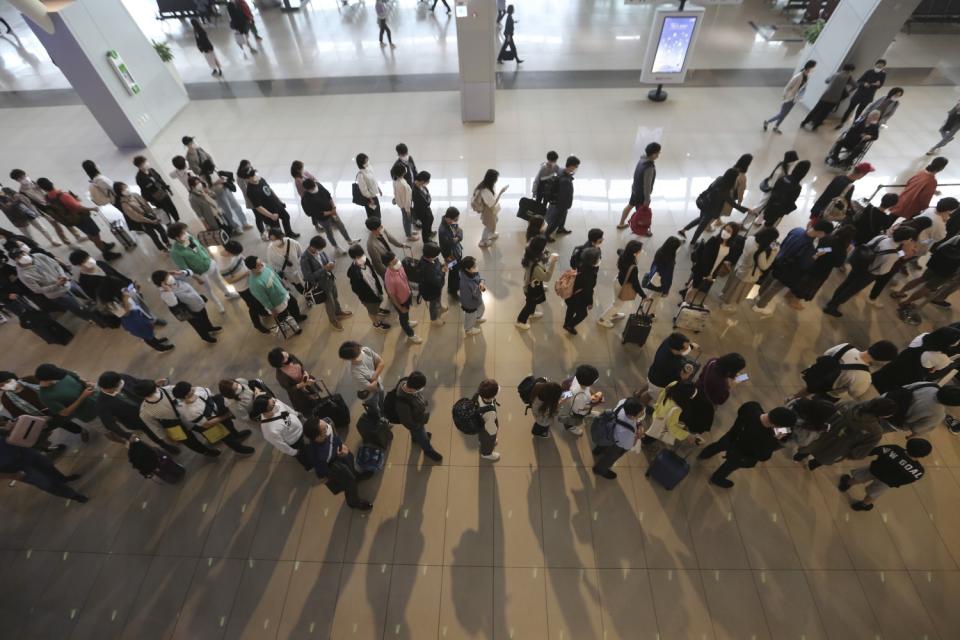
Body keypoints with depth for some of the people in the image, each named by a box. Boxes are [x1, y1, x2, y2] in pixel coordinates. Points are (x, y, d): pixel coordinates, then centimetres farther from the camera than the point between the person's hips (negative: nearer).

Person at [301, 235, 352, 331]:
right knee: (329, 304, 17)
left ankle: (339, 312, 60)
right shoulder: (304, 259, -32)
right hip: (321, 285, -6)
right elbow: (308, 277, -30)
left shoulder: (320, 251, -13)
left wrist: (331, 263, -22)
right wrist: (324, 269, -34)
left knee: (335, 297, 30)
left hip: (330, 278, 6)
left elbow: (328, 258, 3)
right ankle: (333, 321, 45)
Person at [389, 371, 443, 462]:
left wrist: (424, 402, 10)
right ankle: (428, 451, 58)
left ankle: (415, 437, 71)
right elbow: (406, 421, -28)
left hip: (419, 412, 5)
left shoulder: (405, 381, -31)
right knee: (423, 438, 27)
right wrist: (416, 427, -9)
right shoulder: (403, 403, -49)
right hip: (416, 422, -5)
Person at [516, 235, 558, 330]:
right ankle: (520, 321, 44)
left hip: (531, 283, 8)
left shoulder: (530, 252, -20)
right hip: (532, 287, -8)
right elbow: (547, 277, -36)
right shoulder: (535, 266, -45)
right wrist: (552, 262, -41)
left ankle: (531, 312, 65)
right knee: (530, 304, 20)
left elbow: (542, 259, 0)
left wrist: (550, 257, -17)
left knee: (533, 301, 34)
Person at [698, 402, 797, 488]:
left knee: (718, 445, 37)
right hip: (740, 455, -5)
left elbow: (740, 412, -7)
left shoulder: (752, 406, -34)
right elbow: (763, 457, -22)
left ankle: (703, 455, 67)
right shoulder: (763, 439, -46)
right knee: (731, 465, 29)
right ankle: (716, 479, 59)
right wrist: (776, 440, -14)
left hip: (731, 437, 5)